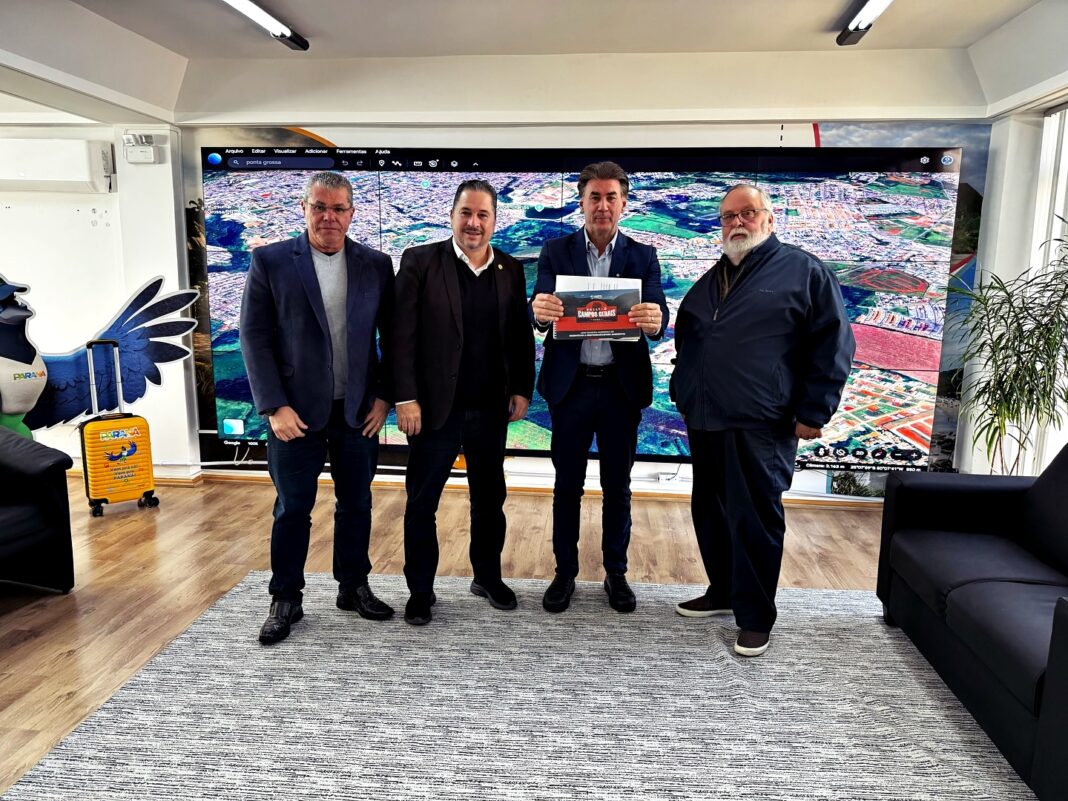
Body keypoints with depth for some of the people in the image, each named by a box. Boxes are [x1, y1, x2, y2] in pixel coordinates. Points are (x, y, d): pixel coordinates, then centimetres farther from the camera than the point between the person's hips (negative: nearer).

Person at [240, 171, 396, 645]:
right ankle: (286, 600, 24)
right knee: (292, 508, 8)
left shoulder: (376, 265, 3)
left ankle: (353, 587, 31)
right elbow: (255, 337, -5)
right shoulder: (270, 262, -3)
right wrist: (275, 407, -11)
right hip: (297, 410, -2)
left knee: (356, 503, 13)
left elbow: (391, 335, 6)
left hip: (359, 409, 2)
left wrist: (384, 396, -2)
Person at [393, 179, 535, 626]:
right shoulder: (420, 262, -5)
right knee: (421, 502, 7)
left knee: (490, 498, 15)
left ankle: (488, 577, 34)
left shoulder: (511, 270, 6)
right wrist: (405, 397, -13)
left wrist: (522, 389, 3)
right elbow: (402, 335, -8)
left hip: (491, 408, 4)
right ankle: (420, 591, 23)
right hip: (434, 407, -3)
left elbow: (521, 336, 10)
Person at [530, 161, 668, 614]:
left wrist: (654, 321, -34)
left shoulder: (643, 256, 3)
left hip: (621, 386, 1)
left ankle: (616, 573, 27)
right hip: (570, 385, 0)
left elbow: (657, 318, -9)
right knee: (567, 484, 10)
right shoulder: (556, 251, 3)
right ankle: (564, 573, 25)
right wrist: (539, 310, -34)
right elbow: (541, 310, -10)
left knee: (617, 486, 11)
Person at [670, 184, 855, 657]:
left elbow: (832, 346, -6)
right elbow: (685, 340, 27)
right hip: (705, 422, 7)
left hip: (761, 427, -6)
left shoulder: (804, 271, -1)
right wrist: (682, 392, 17)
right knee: (710, 512, 14)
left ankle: (755, 617, 14)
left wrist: (813, 412, -10)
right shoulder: (709, 281, 18)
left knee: (754, 521, 0)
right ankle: (723, 592, 32)